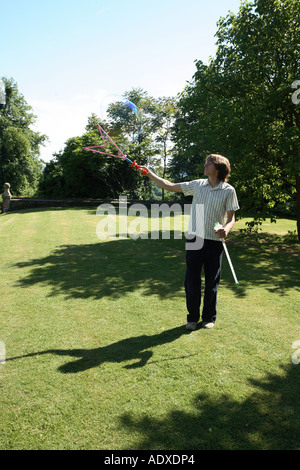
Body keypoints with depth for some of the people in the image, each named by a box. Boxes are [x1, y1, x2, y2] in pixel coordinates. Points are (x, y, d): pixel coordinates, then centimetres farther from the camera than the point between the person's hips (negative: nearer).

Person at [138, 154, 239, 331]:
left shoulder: (228, 190, -2)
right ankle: (193, 318, 22)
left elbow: (231, 218, 0)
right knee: (192, 281, 5)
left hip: (214, 242, -2)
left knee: (212, 283, 7)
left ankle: (209, 318, 27)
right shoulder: (198, 185, 6)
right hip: (194, 240, 2)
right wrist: (149, 174, 11)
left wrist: (226, 228, -21)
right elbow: (170, 186, 13)